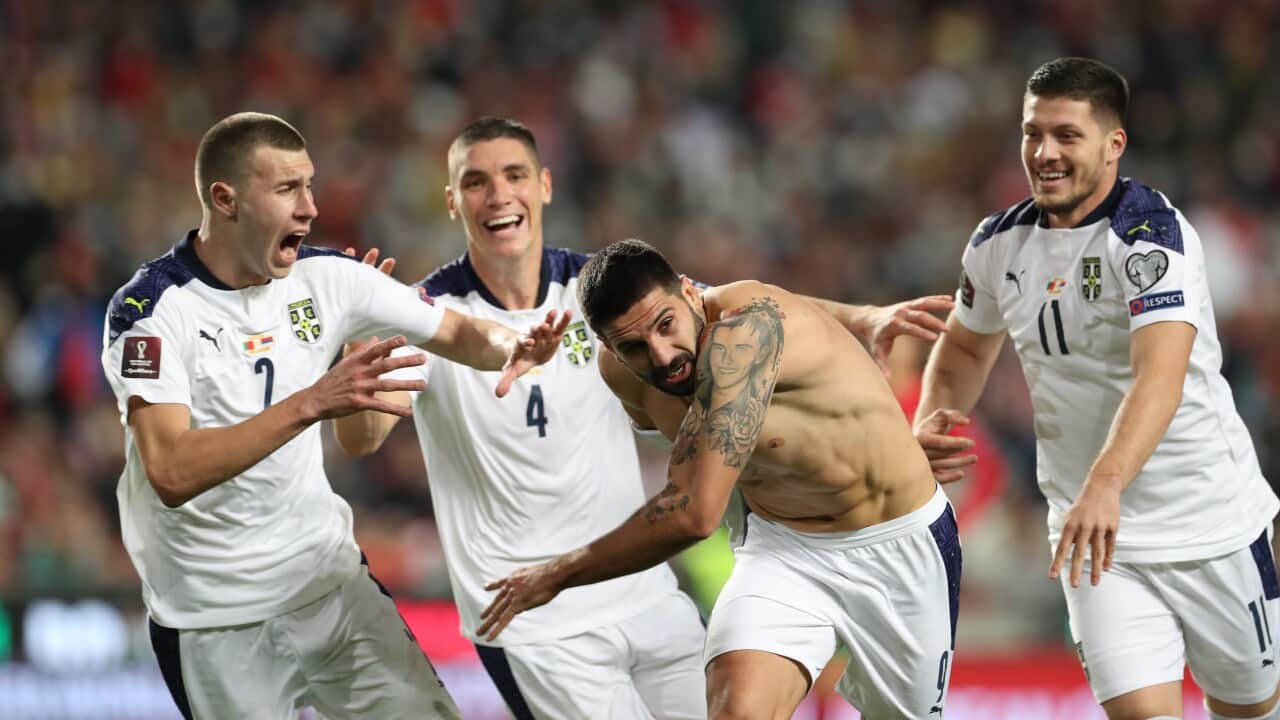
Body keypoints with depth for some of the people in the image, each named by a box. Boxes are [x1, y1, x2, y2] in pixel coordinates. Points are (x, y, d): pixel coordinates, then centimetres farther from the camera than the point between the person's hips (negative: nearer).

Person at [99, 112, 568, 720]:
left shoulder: (323, 278, -2)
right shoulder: (151, 309, -18)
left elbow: (457, 333, 5)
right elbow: (172, 474, -31)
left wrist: (512, 347, -19)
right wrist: (313, 403, -39)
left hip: (332, 584, 5)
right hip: (214, 622, -5)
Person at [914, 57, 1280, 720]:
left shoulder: (1150, 233, -19)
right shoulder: (999, 243, 1)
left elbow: (1160, 377, -33)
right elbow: (966, 347, 22)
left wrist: (1104, 486, -49)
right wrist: (932, 421, -1)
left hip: (1212, 523, -3)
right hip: (1094, 535, 3)